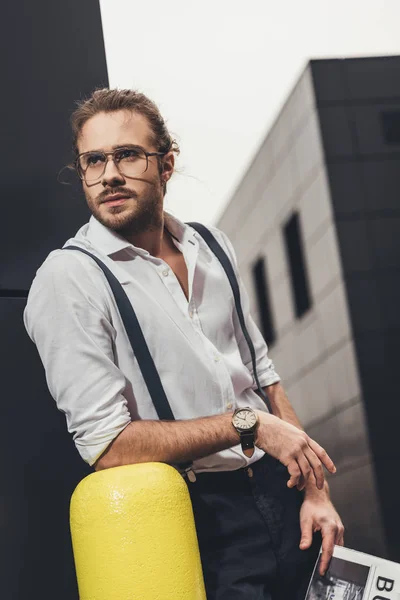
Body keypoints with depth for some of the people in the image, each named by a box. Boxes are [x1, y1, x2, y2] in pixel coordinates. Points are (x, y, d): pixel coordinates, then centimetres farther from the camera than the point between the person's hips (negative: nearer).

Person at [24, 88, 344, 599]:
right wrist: (249, 424, -16)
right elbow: (106, 444, -18)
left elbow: (263, 376, 11)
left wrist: (315, 490, 4)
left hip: (279, 496, 6)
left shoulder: (212, 247, 6)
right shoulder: (68, 278, -14)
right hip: (198, 526, -6)